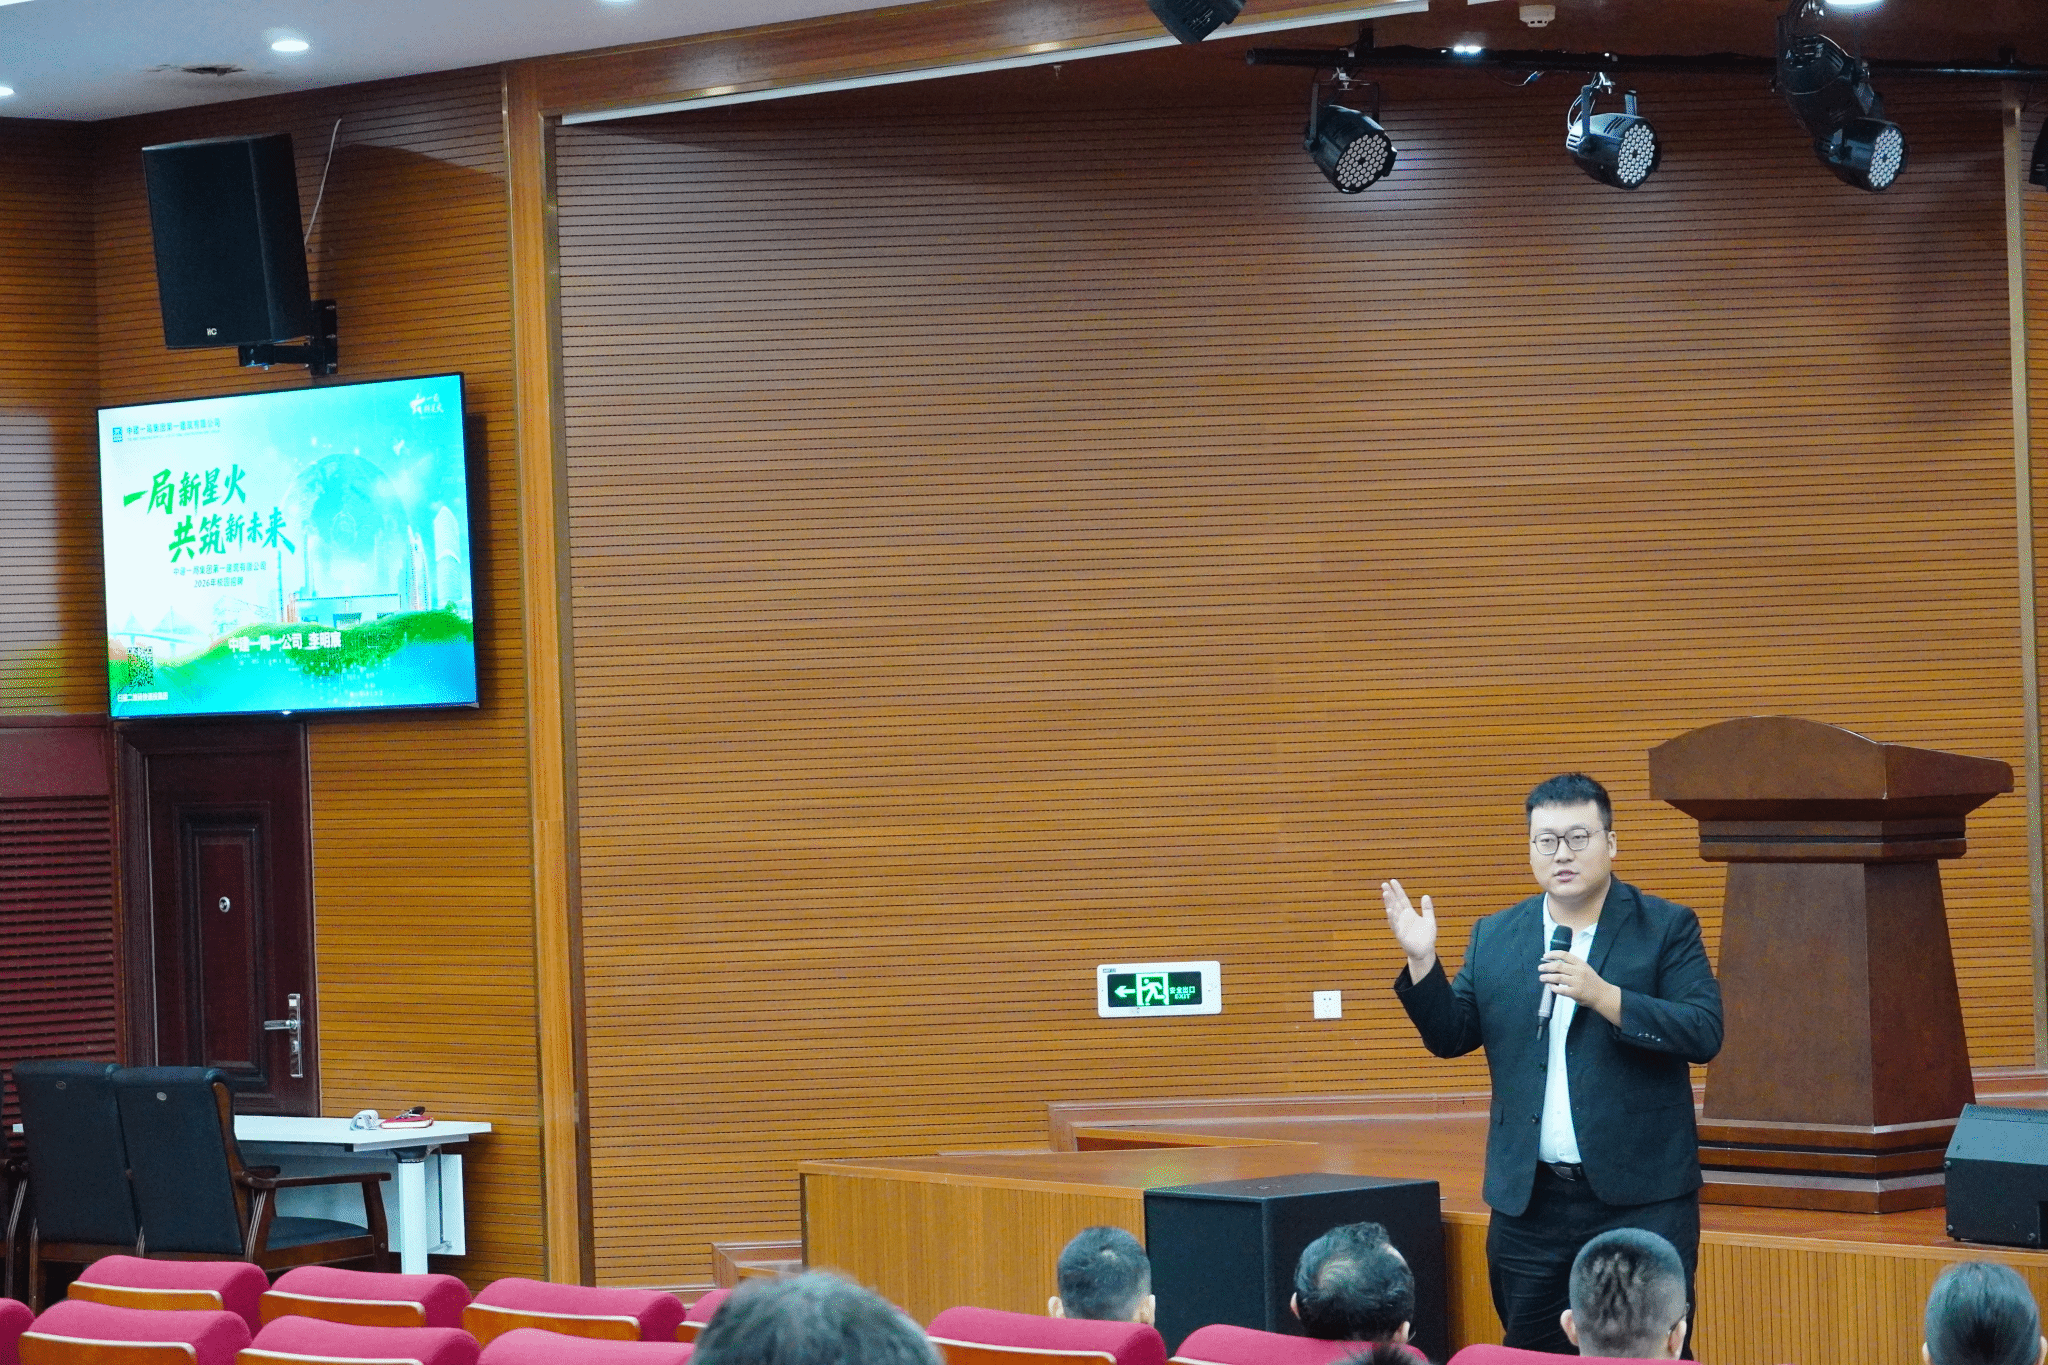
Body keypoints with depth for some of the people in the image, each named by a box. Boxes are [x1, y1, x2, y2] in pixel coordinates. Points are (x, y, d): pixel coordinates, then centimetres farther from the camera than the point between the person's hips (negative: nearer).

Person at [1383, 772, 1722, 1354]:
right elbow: (1451, 1036, 9)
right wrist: (1422, 961, -7)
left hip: (1639, 1198, -4)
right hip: (1530, 1199, 4)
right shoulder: (1495, 937, 10)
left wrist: (1603, 995, -22)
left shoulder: (1667, 928, -2)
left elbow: (1704, 1033, -12)